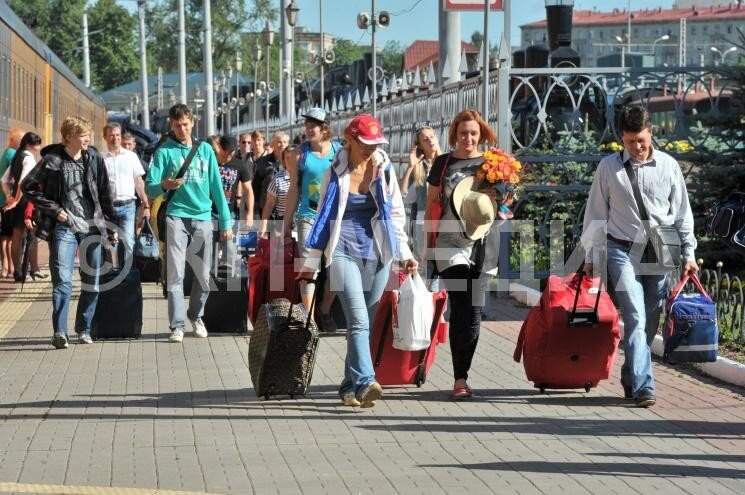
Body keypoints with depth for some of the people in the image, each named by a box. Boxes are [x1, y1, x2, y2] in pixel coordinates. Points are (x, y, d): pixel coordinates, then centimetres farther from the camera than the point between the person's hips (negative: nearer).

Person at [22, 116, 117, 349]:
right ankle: (59, 332, -14)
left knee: (91, 283, 8)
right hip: (64, 227, -4)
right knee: (63, 280, -13)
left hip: (93, 227, 4)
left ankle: (84, 330, 20)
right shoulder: (52, 161, -5)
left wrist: (111, 226, 9)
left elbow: (105, 195, 11)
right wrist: (54, 209, -6)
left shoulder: (95, 159, 6)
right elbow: (28, 186, 0)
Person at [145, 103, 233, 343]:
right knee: (175, 275, -8)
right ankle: (177, 326, -7)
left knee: (204, 276, 5)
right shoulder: (165, 152, 4)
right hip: (176, 217, -3)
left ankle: (196, 316, 25)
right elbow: (150, 187, -2)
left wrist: (225, 222, 8)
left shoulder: (205, 150, 13)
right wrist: (164, 186, -25)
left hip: (203, 218, 3)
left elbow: (216, 187, 13)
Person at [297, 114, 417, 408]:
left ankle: (350, 387, 12)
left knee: (364, 324, 4)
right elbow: (323, 217, 9)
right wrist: (311, 263, 9)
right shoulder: (335, 173, 4)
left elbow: (395, 215, 12)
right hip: (344, 251, -3)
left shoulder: (384, 171, 8)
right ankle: (365, 383, -28)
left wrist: (405, 254, 3)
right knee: (358, 321, -17)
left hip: (377, 253, 3)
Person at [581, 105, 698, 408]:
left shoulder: (668, 166, 6)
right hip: (622, 251, -2)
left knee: (650, 322, 6)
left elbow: (682, 212, 12)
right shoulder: (608, 167, 3)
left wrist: (688, 253, 7)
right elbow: (596, 215, 7)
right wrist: (591, 256, 5)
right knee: (635, 318, -14)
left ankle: (630, 379, 22)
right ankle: (642, 386, -18)